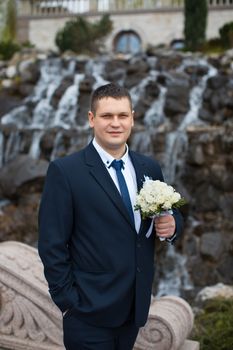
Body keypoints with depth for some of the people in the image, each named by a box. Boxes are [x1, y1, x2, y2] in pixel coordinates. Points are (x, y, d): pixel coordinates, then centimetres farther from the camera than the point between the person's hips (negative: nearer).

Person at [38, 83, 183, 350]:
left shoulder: (150, 168, 3)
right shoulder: (64, 171, -11)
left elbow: (168, 214, 13)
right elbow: (52, 245, -11)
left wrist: (171, 225, -8)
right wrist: (68, 302, -11)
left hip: (136, 306, 5)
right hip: (90, 311, -5)